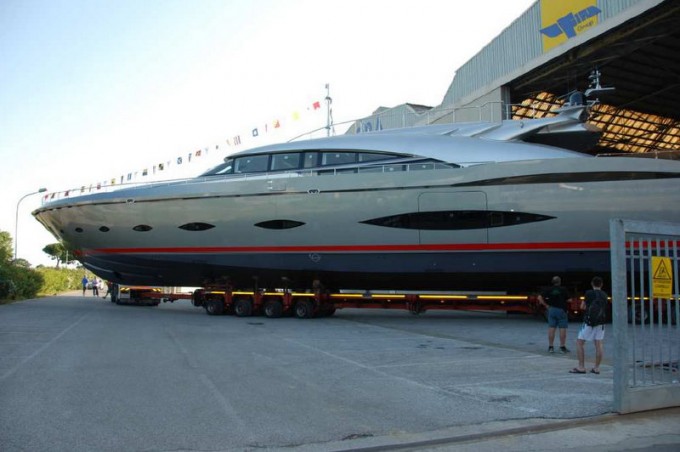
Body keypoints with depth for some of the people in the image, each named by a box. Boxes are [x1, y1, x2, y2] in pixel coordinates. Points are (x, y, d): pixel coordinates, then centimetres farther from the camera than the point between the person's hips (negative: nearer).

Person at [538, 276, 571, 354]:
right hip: (561, 310, -3)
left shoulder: (549, 290, 1)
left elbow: (540, 297, -5)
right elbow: (568, 300, -4)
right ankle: (562, 347, 4)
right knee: (562, 329, 2)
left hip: (551, 309, 3)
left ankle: (550, 347, 8)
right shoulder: (563, 290, -6)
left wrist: (546, 305, 2)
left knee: (551, 328, 5)